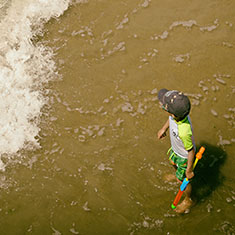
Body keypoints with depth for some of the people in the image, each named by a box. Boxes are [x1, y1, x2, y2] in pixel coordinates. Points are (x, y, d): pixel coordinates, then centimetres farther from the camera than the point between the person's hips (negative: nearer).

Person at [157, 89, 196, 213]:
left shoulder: (184, 131, -48)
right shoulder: (178, 110, -30)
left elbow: (191, 151, -30)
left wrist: (189, 170, -15)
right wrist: (164, 128, 9)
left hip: (185, 156, -7)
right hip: (176, 149, 7)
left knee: (182, 180, 20)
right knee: (173, 162, 37)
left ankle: (188, 200, 50)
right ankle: (178, 174, 71)